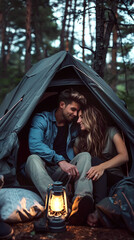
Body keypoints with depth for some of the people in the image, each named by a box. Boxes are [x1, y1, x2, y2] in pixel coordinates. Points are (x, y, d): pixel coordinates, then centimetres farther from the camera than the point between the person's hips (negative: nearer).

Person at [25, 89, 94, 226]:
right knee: (33, 158, -35)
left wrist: (72, 168, -8)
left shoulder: (73, 127, 11)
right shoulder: (42, 119, -5)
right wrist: (60, 161, -34)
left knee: (85, 155, -19)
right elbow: (34, 144, -22)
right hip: (40, 172, -3)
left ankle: (81, 200, -46)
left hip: (62, 173, 4)